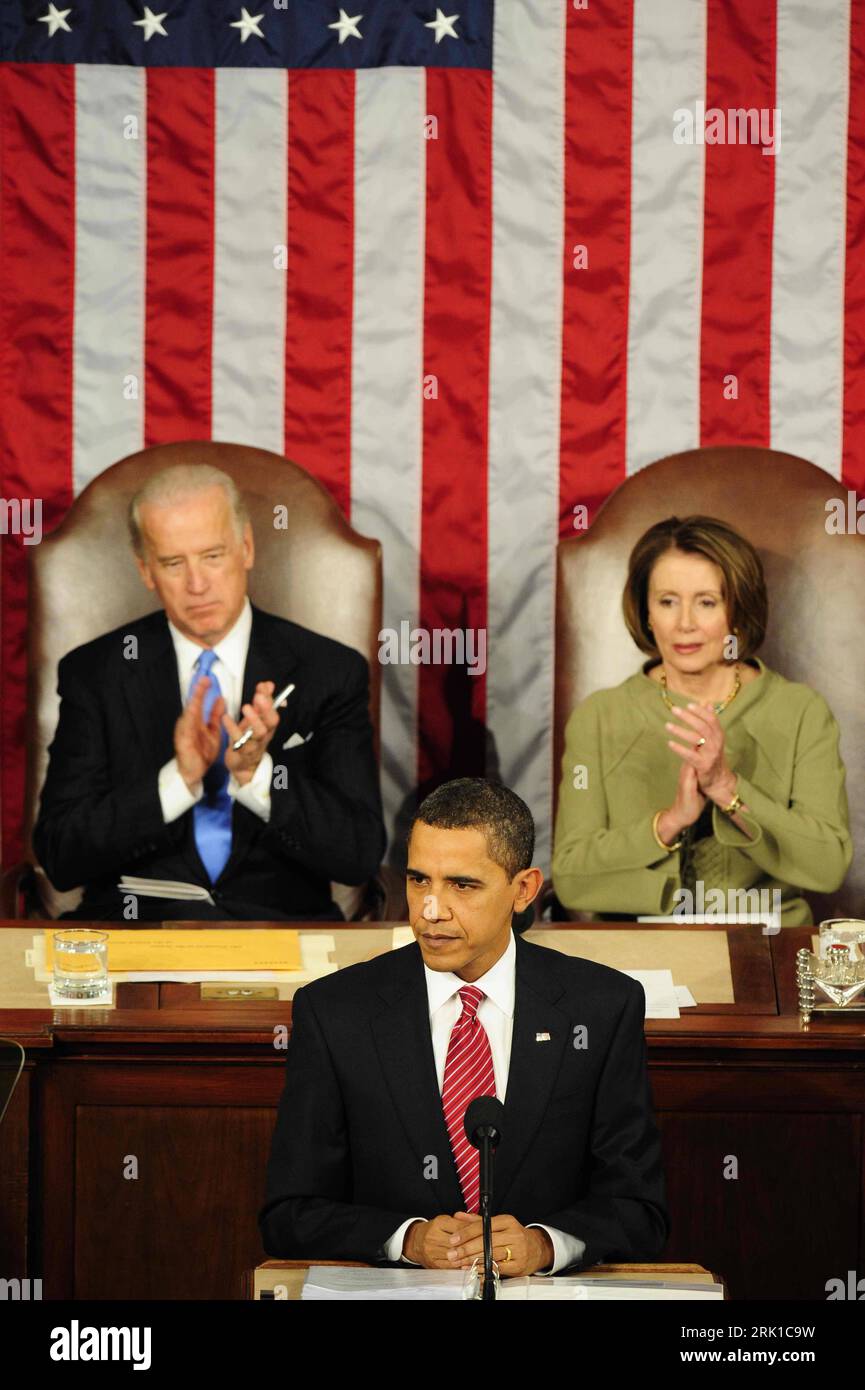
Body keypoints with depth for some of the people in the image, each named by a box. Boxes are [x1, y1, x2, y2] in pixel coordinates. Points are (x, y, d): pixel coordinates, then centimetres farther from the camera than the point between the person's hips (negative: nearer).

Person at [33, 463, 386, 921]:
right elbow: (58, 855, -2)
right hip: (137, 921, -1)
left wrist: (257, 772, -16)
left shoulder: (333, 672, 5)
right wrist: (177, 779, -16)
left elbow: (361, 853, -2)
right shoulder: (92, 673, 6)